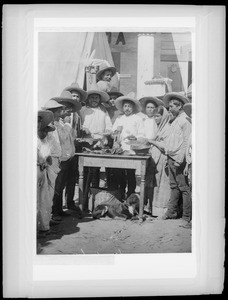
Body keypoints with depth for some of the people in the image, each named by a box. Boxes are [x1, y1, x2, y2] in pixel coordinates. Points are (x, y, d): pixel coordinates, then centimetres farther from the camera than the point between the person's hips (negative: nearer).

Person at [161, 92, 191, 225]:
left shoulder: (185, 119, -10)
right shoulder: (176, 120, 18)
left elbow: (187, 141, -16)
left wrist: (180, 159, -19)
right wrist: (169, 156, 13)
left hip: (179, 159, -9)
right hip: (172, 158, 9)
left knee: (184, 188, -3)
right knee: (174, 186, 14)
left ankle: (187, 216, 2)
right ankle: (172, 212, 21)